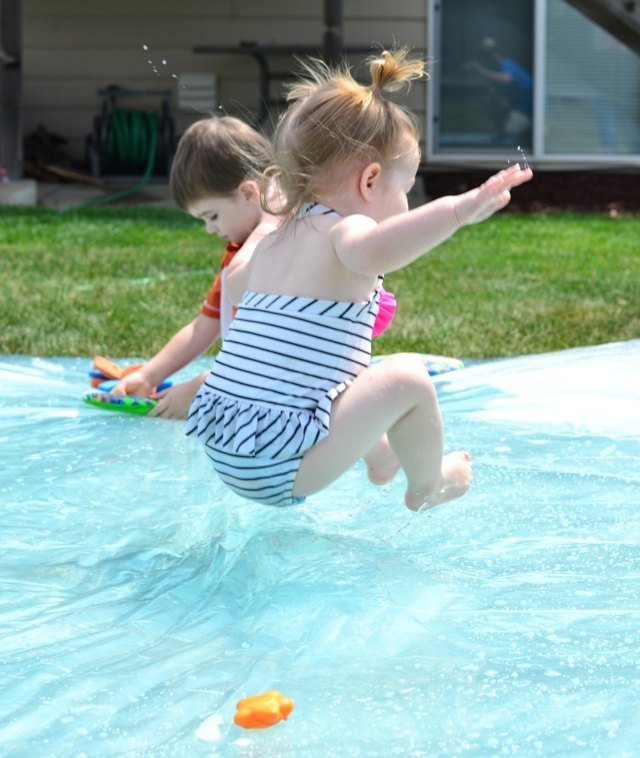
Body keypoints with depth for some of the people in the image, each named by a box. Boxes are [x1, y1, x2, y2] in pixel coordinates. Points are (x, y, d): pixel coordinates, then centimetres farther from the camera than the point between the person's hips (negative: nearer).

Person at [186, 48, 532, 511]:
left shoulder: (272, 241, 15)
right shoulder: (342, 232, -11)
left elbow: (236, 286, 37)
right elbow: (373, 251, -38)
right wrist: (455, 211, -49)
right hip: (282, 469, -10)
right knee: (407, 379, -6)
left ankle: (381, 459, 53)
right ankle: (427, 484, 19)